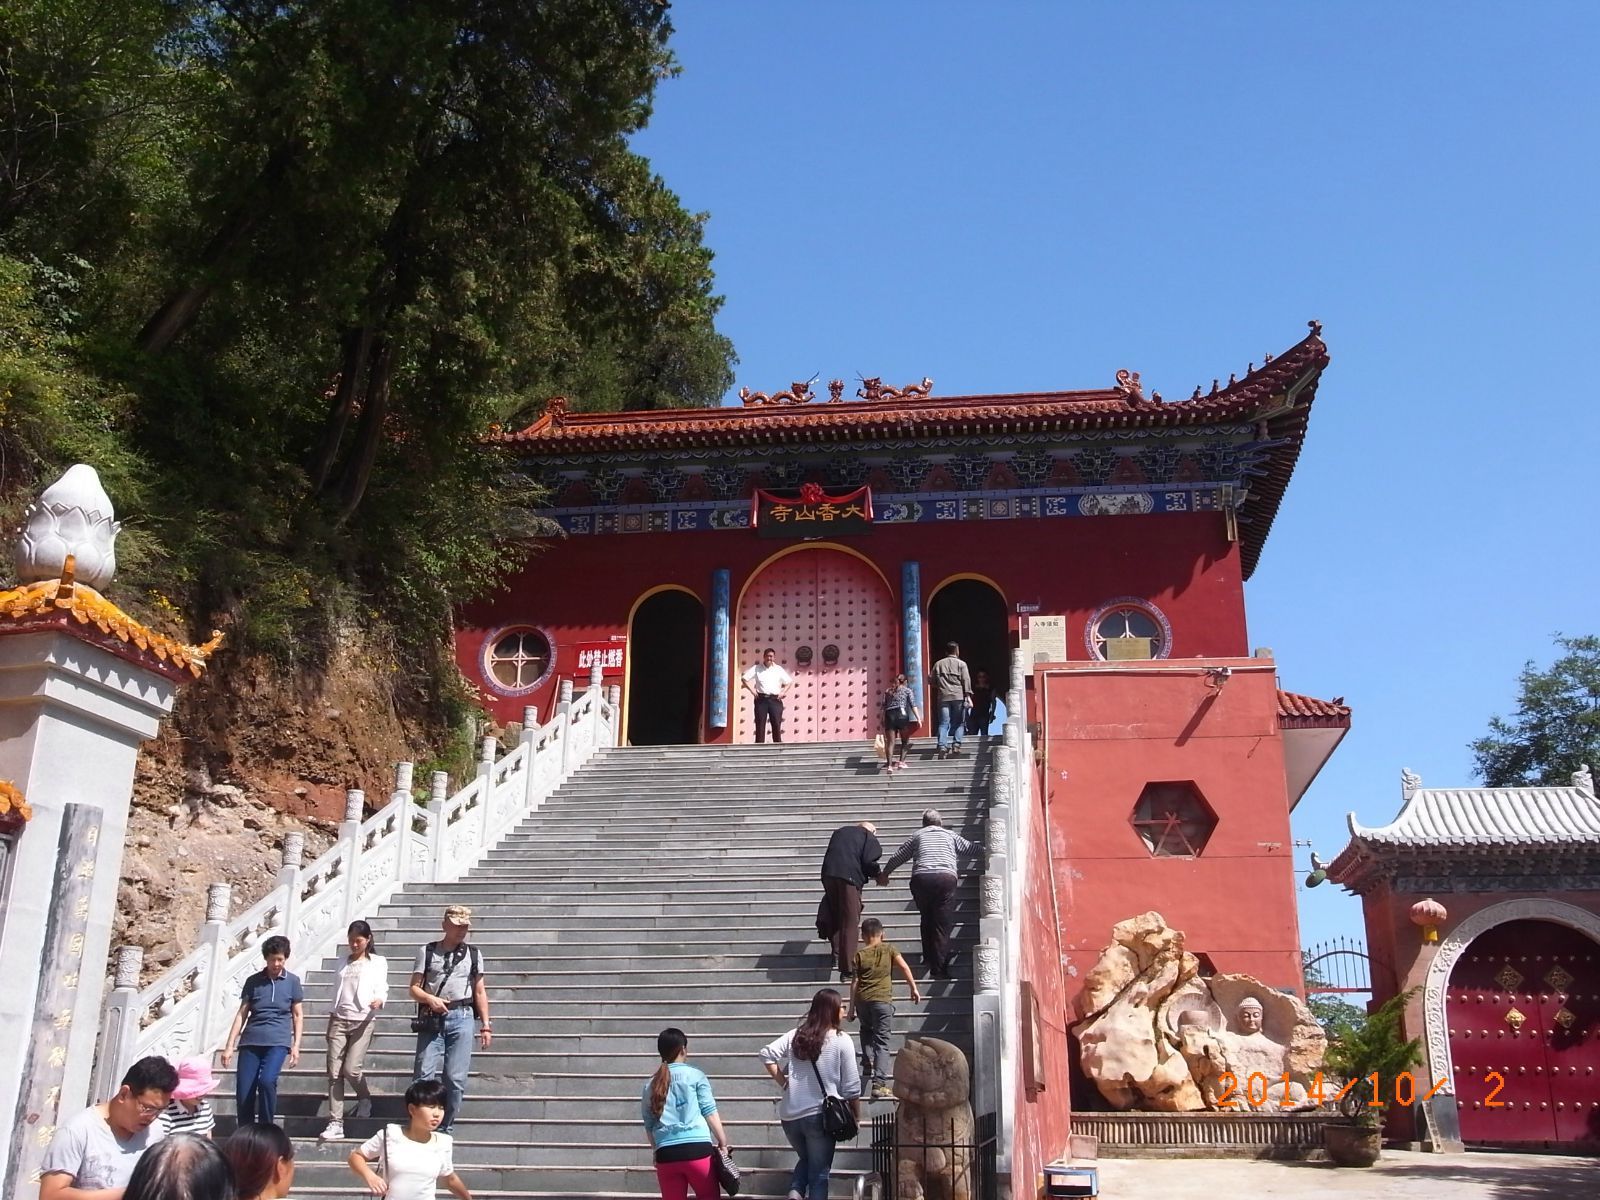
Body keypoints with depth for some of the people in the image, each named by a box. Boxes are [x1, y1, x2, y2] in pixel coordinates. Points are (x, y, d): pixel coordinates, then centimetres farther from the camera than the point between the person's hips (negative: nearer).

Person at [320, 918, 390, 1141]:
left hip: (363, 1020, -4)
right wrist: (331, 1019, 14)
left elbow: (382, 988, -5)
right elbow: (336, 991, 20)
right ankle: (335, 1124, -3)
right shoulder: (343, 962, 17)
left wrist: (379, 1000, -27)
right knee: (334, 1072, -4)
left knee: (351, 1069, -12)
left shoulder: (378, 963, 6)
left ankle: (364, 1098, 19)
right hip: (339, 1019, 4)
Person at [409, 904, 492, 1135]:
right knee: (424, 1075, -4)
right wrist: (430, 999, -15)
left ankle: (446, 1130, 10)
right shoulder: (427, 952, 7)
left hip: (461, 1018, 1)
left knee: (456, 1078, -1)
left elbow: (480, 992, 12)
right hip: (431, 1018, -1)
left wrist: (486, 1025, 7)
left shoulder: (473, 954, 10)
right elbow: (414, 988, 5)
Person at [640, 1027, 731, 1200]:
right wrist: (723, 1143, 5)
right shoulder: (695, 1075, 3)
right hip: (697, 1149, -3)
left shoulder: (651, 1084, 13)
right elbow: (709, 1112, -1)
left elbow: (649, 1125, 16)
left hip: (666, 1153, 3)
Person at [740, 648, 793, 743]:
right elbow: (744, 679, 5)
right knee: (760, 725, -1)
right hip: (761, 699, -1)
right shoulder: (756, 669, 5)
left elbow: (788, 682, 16)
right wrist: (752, 690, -2)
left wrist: (783, 692, 2)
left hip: (775, 699, 1)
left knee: (777, 725, 0)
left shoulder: (779, 669, 9)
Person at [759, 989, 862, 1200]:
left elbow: (767, 1054, -5)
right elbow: (851, 1086, -4)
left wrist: (783, 1082, 4)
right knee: (819, 1172, 8)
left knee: (805, 1158, 26)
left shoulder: (795, 1035, 4)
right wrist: (856, 1115, 8)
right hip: (819, 1114, -4)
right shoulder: (841, 1040, -6)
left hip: (790, 1114, 4)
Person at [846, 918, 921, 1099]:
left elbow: (854, 983, 3)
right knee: (881, 1043, -3)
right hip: (883, 1000, -2)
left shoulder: (859, 954, 3)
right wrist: (914, 988, 2)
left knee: (866, 1031, 32)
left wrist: (851, 1009, 8)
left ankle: (867, 1065, 28)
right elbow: (904, 967, -6)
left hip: (862, 1001, 2)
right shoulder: (888, 949, 4)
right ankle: (879, 1084, -13)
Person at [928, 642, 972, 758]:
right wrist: (968, 695, -7)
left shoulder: (938, 664, 13)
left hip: (943, 697, 2)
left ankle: (942, 746, -15)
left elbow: (931, 681, 15)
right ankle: (956, 745, -9)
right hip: (958, 696, -2)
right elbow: (966, 680, -4)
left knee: (943, 723, 0)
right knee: (959, 723, 5)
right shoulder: (961, 664, 5)